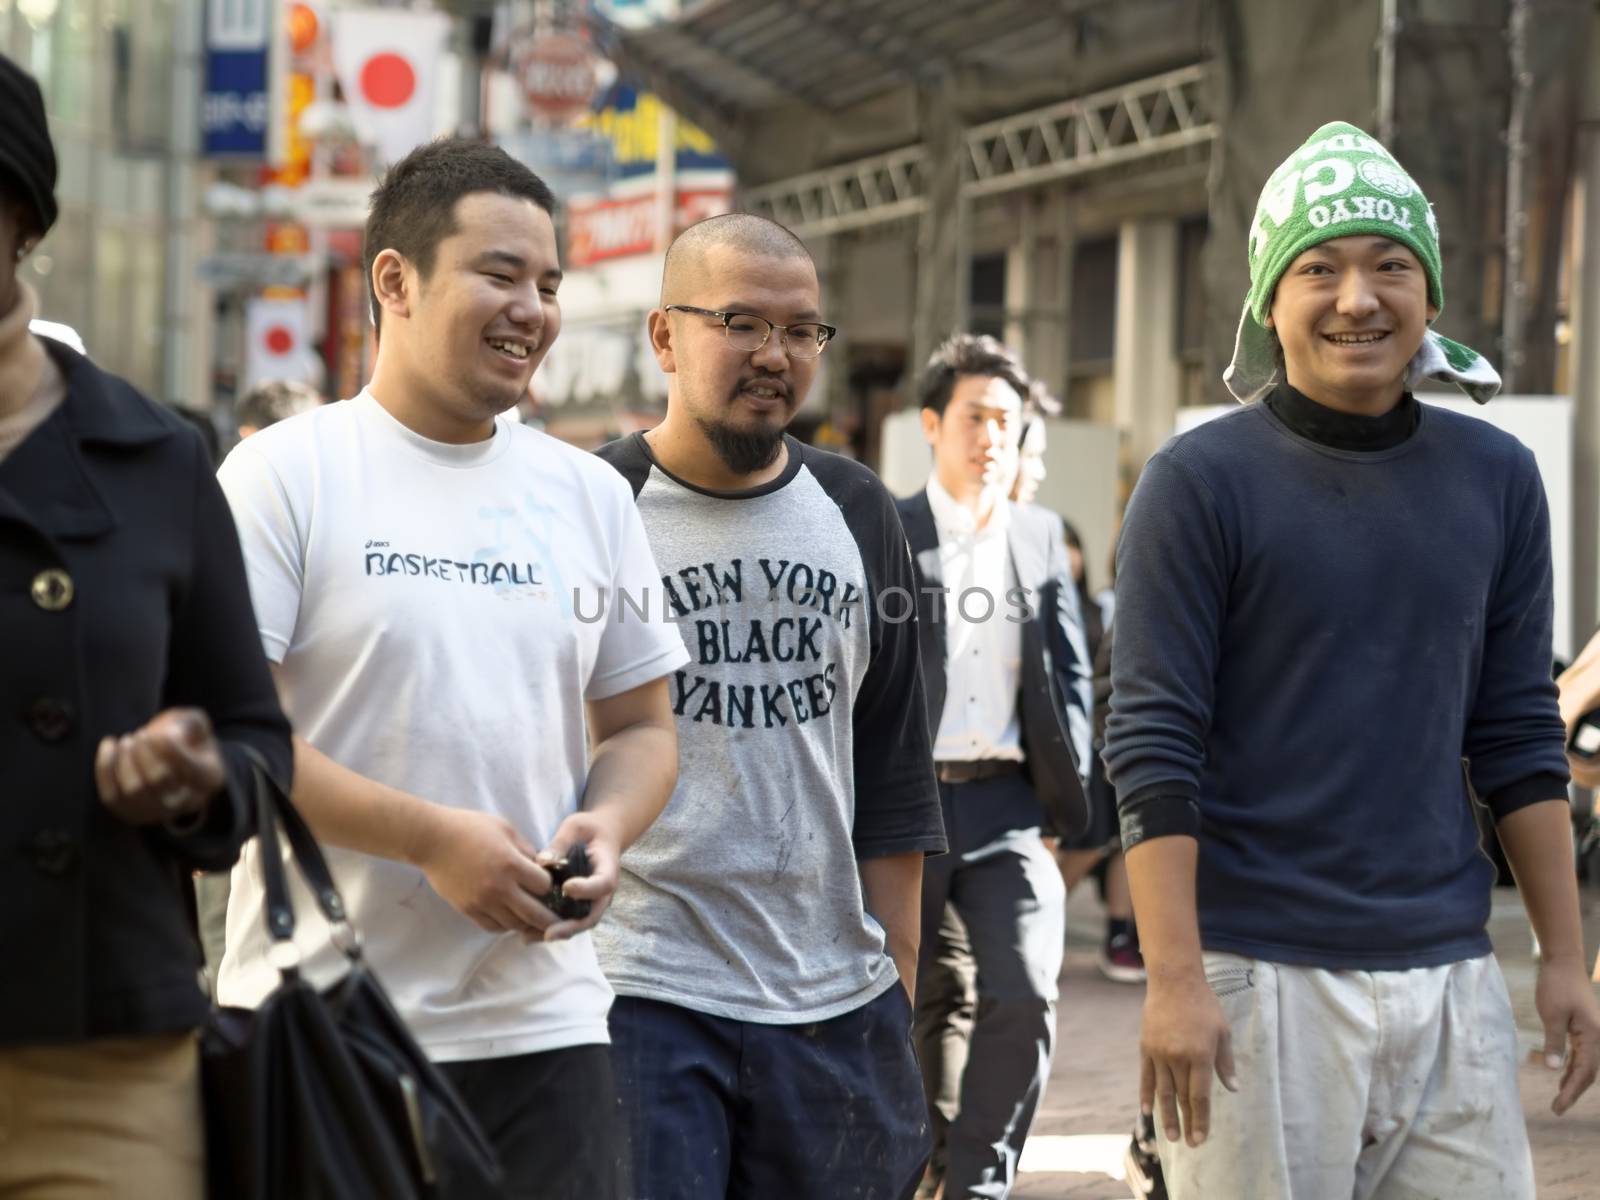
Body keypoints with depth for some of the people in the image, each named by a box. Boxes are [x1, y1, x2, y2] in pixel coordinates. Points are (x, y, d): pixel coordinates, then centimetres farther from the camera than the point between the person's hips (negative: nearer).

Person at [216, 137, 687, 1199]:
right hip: (322, 1027, -4)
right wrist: (433, 839, -17)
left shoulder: (591, 493, 14)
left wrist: (608, 826, -4)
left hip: (542, 1022, 4)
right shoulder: (286, 474, -3)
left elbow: (641, 727, 19)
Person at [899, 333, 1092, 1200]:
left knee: (1025, 994, -12)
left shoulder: (1039, 537, 10)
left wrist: (1067, 793, 4)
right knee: (919, 1000, 11)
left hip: (1008, 803, 2)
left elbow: (1071, 673, 13)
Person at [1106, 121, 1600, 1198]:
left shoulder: (1496, 478, 9)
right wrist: (1174, 980, -15)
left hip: (1449, 975, 4)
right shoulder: (1200, 482, -5)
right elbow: (1154, 745, -9)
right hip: (1259, 976, -4)